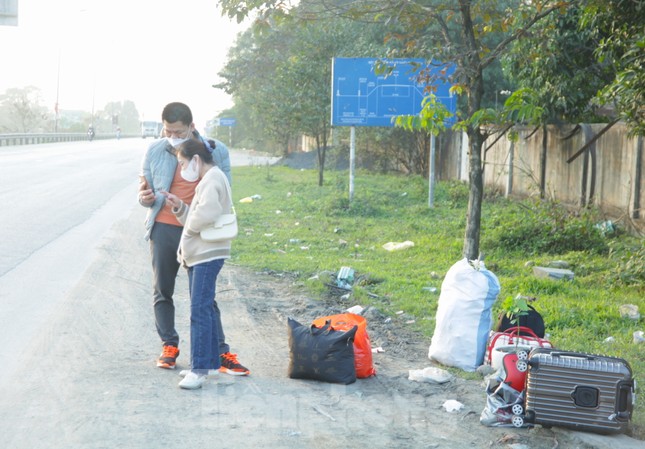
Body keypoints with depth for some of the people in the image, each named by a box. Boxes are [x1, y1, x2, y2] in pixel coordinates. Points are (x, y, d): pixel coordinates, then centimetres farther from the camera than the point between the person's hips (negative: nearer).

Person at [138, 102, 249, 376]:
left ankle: (221, 353, 2)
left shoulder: (216, 151, -3)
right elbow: (147, 197, 6)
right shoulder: (154, 152, 0)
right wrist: (146, 198, -18)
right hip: (164, 229, 2)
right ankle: (169, 346, 23)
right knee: (162, 291, 9)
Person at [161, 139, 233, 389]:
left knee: (200, 310, -14)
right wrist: (179, 207, 8)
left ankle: (200, 368, -15)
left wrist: (189, 228, -11)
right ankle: (211, 362, 22)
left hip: (207, 255, -11)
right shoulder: (206, 181, 21)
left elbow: (206, 214, -27)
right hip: (198, 255, 11)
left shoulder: (213, 179, -12)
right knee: (204, 309, 15)